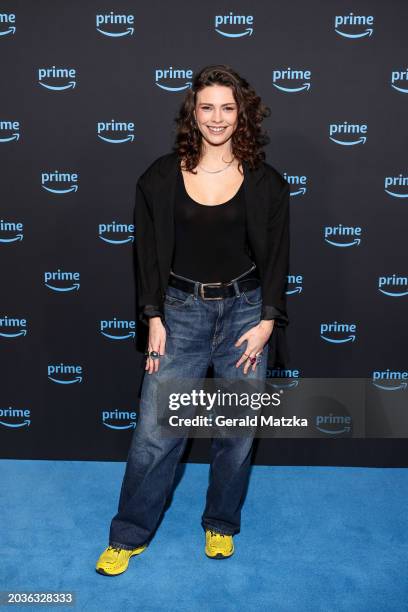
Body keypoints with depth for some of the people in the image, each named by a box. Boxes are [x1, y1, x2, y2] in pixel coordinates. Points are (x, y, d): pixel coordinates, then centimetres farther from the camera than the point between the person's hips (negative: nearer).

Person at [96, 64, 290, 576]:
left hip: (245, 310, 1)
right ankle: (129, 536, 22)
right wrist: (154, 318, -4)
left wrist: (267, 322, -6)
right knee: (154, 429, 0)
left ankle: (220, 525, 34)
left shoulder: (265, 183, 0)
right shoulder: (162, 177, -1)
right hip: (182, 310, 0)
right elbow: (149, 251, 1)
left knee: (238, 429, 10)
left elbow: (277, 257, 2)